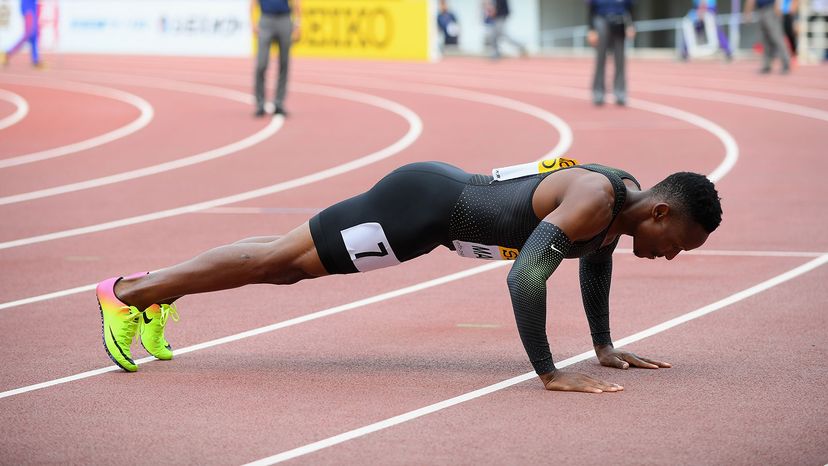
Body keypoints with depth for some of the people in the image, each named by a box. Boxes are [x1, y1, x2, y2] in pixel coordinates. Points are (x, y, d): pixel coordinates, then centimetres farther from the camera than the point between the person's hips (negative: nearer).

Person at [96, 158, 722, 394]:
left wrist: (605, 347, 22)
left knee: (293, 263, 20)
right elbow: (525, 277, -37)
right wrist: (548, 373, -34)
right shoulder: (593, 203, -29)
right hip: (422, 205, -9)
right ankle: (129, 293, 8)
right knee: (279, 260, -1)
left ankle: (159, 290, 32)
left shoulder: (625, 194, 1)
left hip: (445, 192, 9)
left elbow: (595, 260, 21)